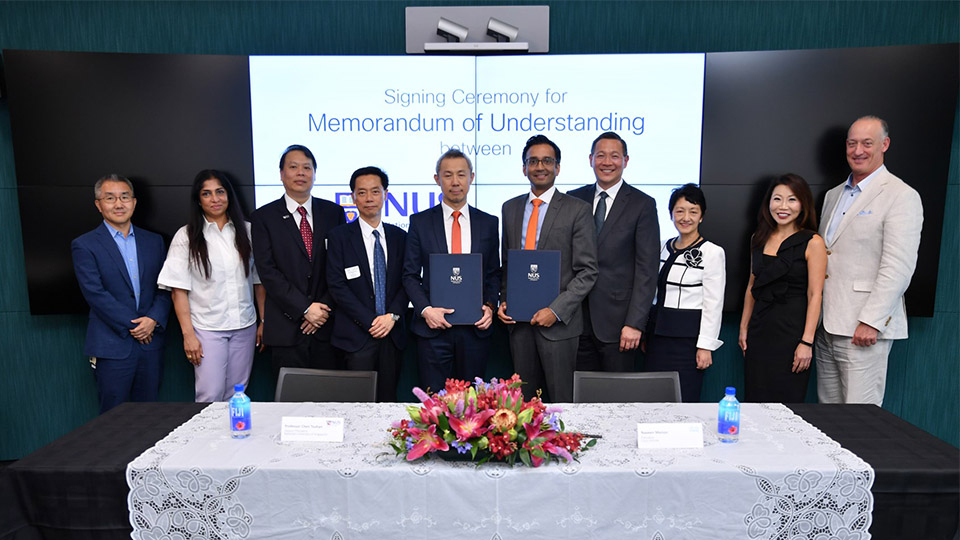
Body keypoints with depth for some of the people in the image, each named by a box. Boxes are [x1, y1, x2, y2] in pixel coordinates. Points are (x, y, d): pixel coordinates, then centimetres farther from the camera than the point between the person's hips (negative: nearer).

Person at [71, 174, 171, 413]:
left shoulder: (153, 241, 11)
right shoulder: (84, 245, -2)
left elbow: (164, 287, 7)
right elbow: (95, 293, -10)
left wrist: (154, 319, -9)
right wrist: (132, 325, -13)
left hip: (150, 342, 4)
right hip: (112, 346, -3)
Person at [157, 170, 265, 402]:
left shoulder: (246, 231, 6)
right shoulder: (186, 236, -2)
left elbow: (259, 281, 9)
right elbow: (178, 291, -3)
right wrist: (188, 334, -9)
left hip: (245, 326, 3)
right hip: (207, 329, -2)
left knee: (236, 396, 9)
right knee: (210, 396, -4)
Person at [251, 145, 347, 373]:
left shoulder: (333, 212, 7)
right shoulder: (263, 217, 2)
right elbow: (267, 271, -6)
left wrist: (325, 308, -6)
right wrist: (305, 309, -12)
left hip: (327, 324, 2)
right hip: (287, 327, -1)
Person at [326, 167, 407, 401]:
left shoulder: (399, 236, 10)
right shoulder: (339, 236, 0)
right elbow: (337, 286, -7)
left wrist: (393, 315, -8)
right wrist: (370, 321, -11)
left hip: (392, 333, 3)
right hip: (357, 335, -3)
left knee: (389, 400, 7)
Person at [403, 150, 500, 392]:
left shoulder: (489, 223, 7)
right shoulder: (420, 222, 3)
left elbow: (494, 274, 11)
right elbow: (410, 275, 3)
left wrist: (489, 306, -5)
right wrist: (425, 309, -11)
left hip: (476, 327, 1)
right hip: (433, 326, -1)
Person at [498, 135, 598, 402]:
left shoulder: (577, 209, -4)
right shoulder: (510, 208, 11)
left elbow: (587, 271, -7)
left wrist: (556, 310, -15)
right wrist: (504, 301, 3)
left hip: (558, 322, -4)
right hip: (518, 321, 4)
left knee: (562, 401, 4)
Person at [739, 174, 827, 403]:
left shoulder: (812, 242, -6)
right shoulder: (759, 239, 10)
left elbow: (815, 295, -10)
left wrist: (806, 342, -15)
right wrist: (744, 327, 13)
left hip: (791, 329, -5)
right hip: (759, 329, 5)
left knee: (786, 401, 1)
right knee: (755, 401, 7)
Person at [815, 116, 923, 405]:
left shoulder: (902, 196, -6)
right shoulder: (833, 195, 18)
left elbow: (899, 267, -14)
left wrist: (871, 322, -19)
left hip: (863, 329, -7)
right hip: (826, 325, 7)